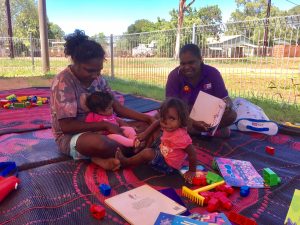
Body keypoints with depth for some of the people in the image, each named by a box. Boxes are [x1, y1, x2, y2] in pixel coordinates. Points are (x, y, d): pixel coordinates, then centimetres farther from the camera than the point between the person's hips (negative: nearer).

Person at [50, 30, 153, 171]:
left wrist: (145, 118, -14)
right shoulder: (63, 82, -20)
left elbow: (117, 107, 0)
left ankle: (101, 157, -15)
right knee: (99, 143, -41)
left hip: (96, 129, 7)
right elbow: (66, 126, -24)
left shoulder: (98, 78, -1)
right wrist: (106, 125, -27)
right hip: (69, 136, -7)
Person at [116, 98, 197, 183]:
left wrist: (192, 171, -16)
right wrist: (144, 134, -2)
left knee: (147, 153, -23)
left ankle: (126, 162, -2)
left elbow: (192, 154, -26)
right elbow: (157, 123, 5)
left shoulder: (182, 137, -36)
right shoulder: (168, 126, -15)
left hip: (168, 165, -8)